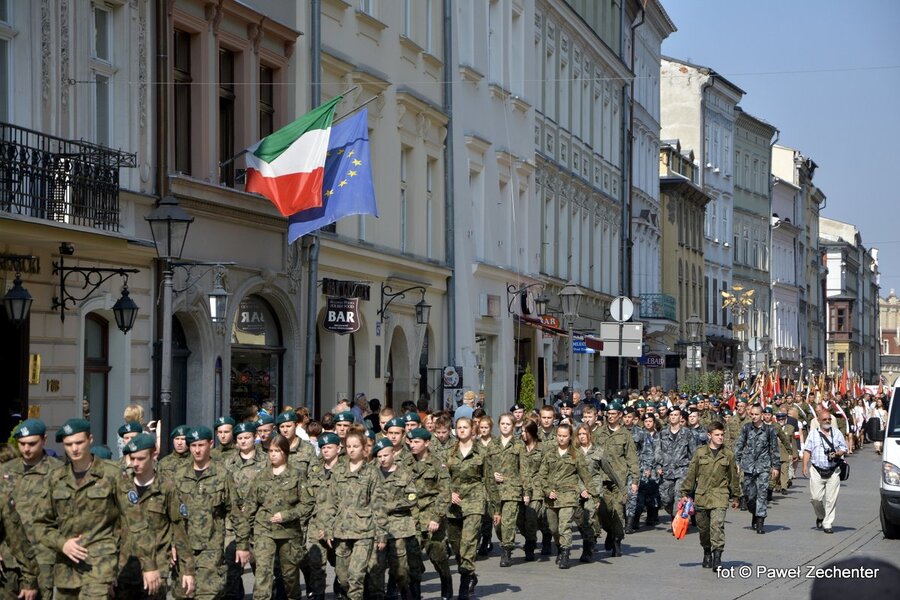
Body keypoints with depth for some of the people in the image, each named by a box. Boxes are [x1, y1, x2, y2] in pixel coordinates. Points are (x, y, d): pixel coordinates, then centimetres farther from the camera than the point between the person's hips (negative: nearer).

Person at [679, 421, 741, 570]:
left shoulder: (728, 455, 5)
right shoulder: (700, 452, 4)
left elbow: (733, 477, 13)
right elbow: (691, 474, 8)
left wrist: (735, 497, 16)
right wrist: (685, 493, 7)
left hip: (719, 495, -2)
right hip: (701, 496, 2)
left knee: (717, 525, -17)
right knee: (703, 527, 10)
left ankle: (717, 556, -17)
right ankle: (707, 552, 31)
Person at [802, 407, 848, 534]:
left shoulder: (837, 433, 11)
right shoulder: (813, 434, 9)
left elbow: (844, 448, 13)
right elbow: (807, 451, 5)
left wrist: (837, 454, -9)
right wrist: (805, 466, -6)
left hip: (833, 471, 0)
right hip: (817, 471, 0)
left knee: (831, 499, -3)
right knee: (815, 497, -5)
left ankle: (827, 524, 4)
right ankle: (820, 516, 23)